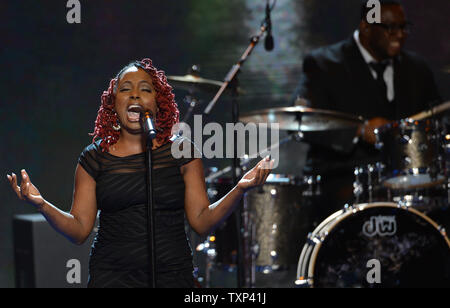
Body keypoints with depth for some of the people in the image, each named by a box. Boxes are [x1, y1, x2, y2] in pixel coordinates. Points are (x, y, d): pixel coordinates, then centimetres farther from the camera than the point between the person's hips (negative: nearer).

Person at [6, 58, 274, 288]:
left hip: (173, 275, 0)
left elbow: (202, 221, 2)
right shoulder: (96, 157, 4)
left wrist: (240, 190, -12)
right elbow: (79, 229, 3)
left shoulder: (180, 151, 4)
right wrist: (42, 204, -13)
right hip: (112, 277, 0)